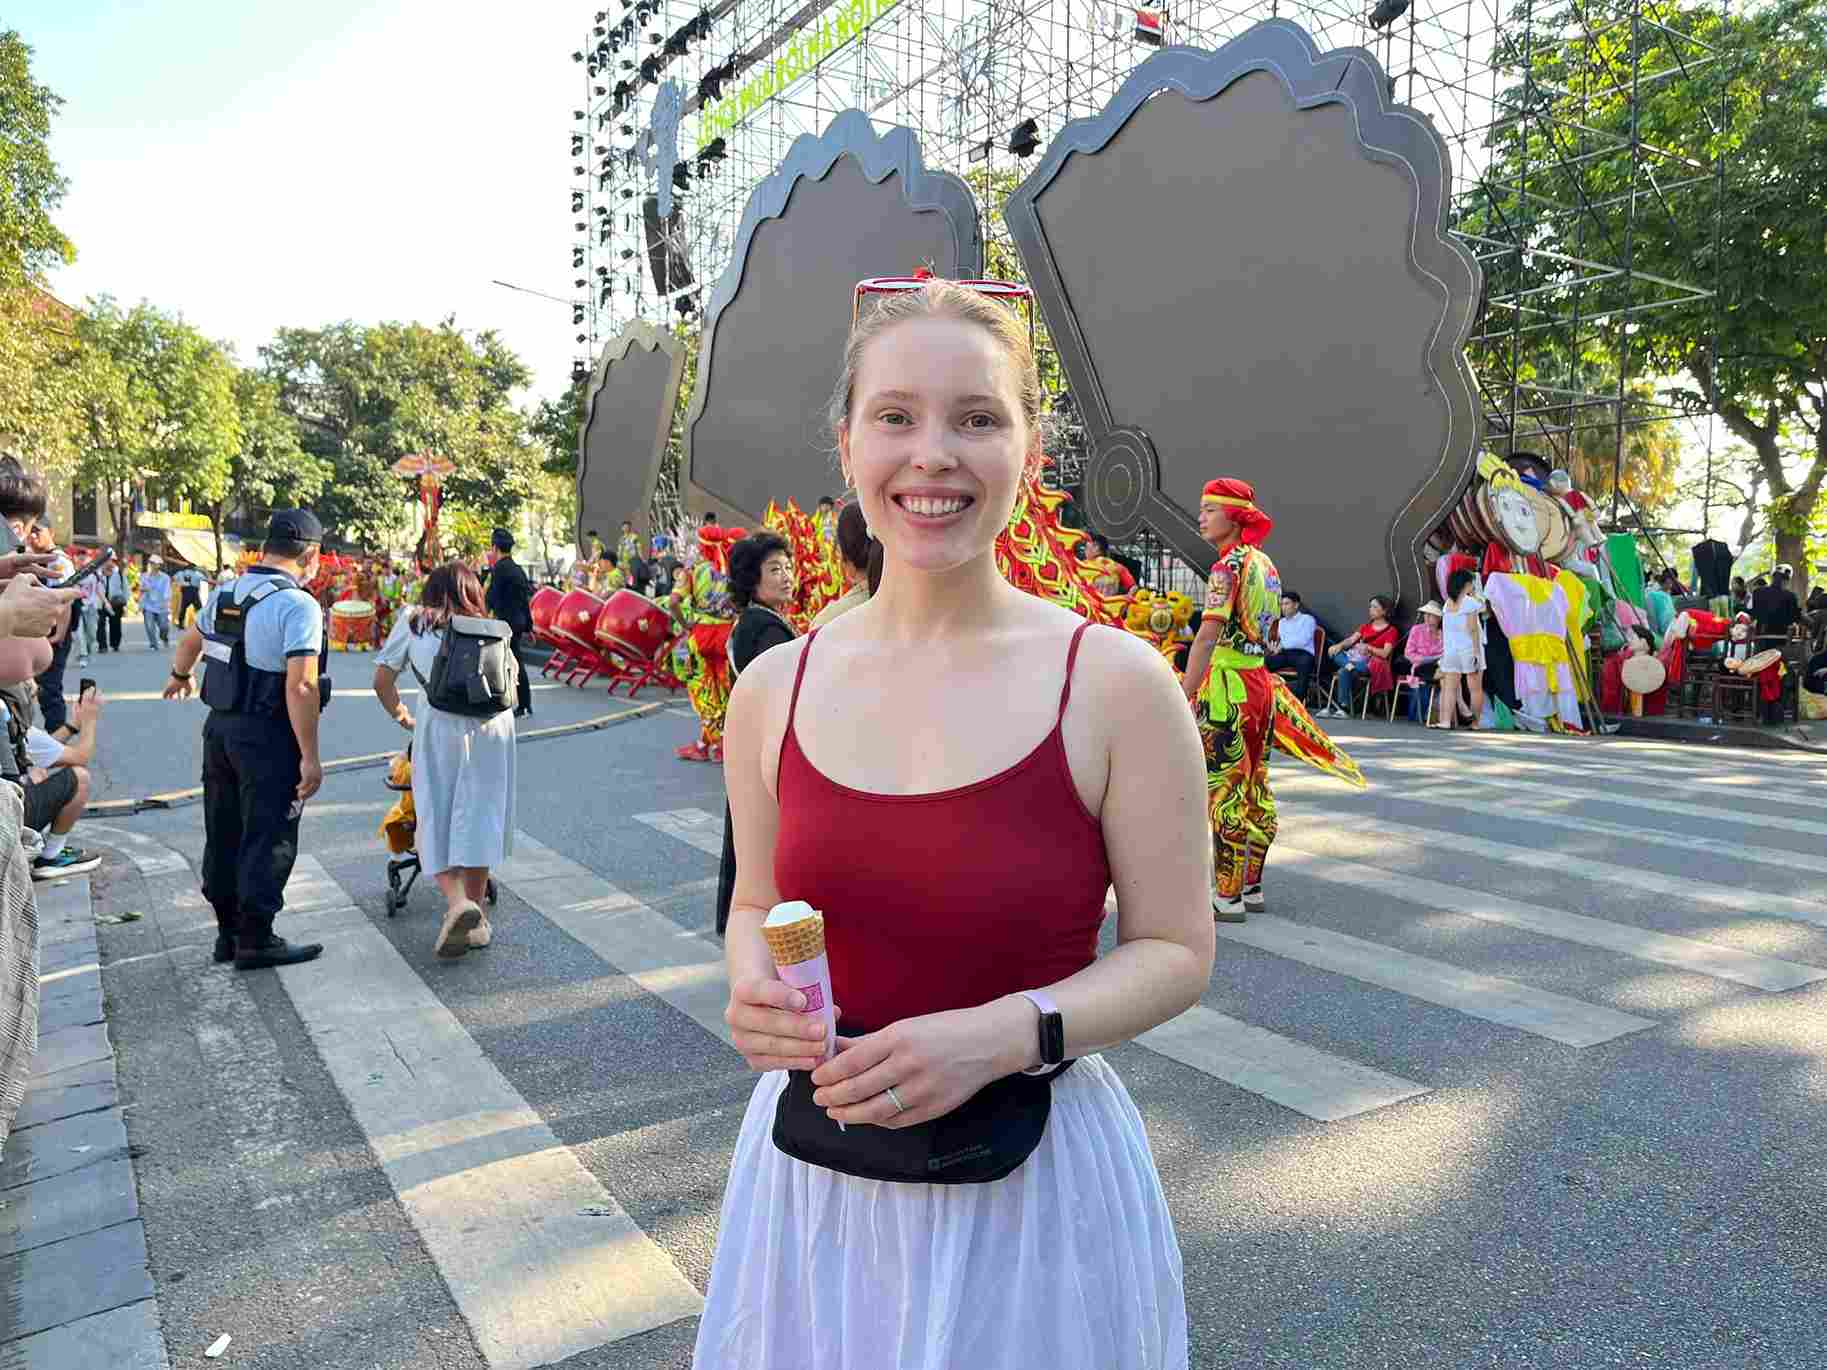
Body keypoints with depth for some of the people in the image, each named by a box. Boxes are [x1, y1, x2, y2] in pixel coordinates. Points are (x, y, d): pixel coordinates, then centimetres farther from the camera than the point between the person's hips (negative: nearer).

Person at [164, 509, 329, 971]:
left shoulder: (225, 594, 8)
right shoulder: (297, 604, -18)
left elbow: (188, 642, 28)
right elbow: (300, 686, -25)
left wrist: (179, 677, 49)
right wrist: (310, 756, -21)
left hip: (219, 726, 8)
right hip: (267, 737, -8)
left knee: (223, 835, 16)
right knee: (267, 840, 2)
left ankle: (228, 932, 28)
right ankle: (256, 940, 9)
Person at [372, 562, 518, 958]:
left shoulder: (413, 620, 12)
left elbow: (382, 682, 11)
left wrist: (401, 716, 27)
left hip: (440, 725, -2)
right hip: (494, 723, 2)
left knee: (436, 821, 9)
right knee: (480, 818, 10)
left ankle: (456, 902, -11)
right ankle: (476, 922, 17)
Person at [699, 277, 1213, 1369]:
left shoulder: (1116, 683, -13)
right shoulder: (775, 686, -4)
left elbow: (1175, 948, -6)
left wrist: (1008, 1034, -21)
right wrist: (754, 986, -11)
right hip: (812, 1170, 3)